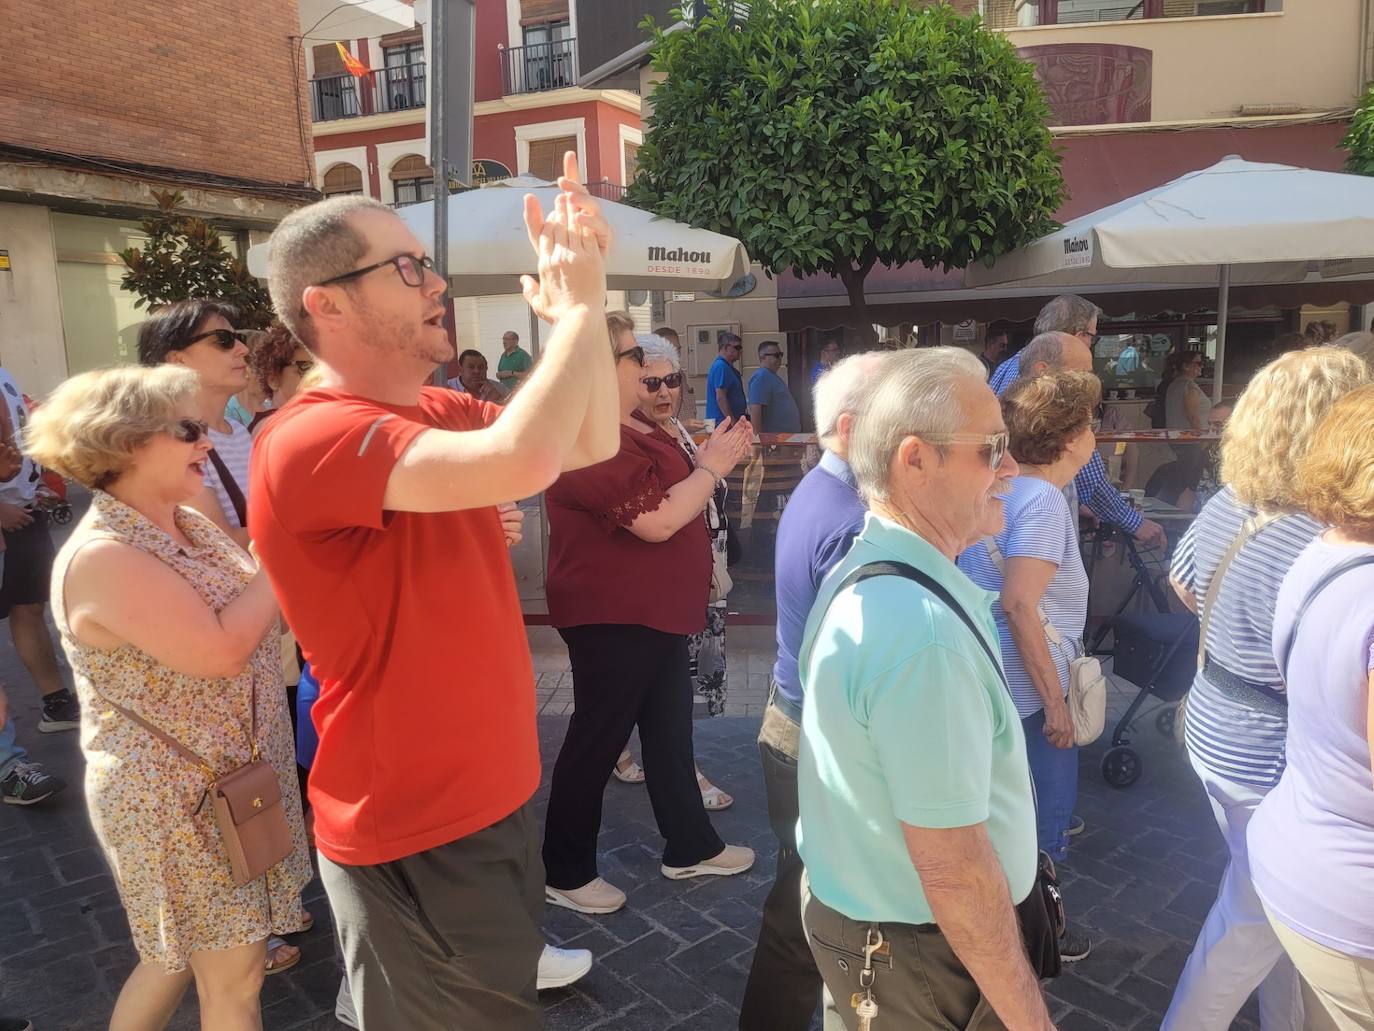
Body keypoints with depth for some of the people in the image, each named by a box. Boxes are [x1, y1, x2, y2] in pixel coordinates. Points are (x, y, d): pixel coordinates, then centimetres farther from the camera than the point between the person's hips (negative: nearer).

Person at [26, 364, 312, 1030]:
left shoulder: (190, 524, 4)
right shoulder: (103, 557, -23)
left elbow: (258, 613, 6)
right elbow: (222, 650, -30)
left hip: (231, 774, 8)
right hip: (180, 799, -8)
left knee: (182, 948, 25)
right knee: (233, 974, 7)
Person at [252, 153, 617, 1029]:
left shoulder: (439, 414, 2)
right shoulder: (312, 440, -25)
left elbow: (593, 442, 5)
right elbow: (522, 460, -40)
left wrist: (583, 297, -7)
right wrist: (580, 305, -24)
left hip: (494, 795, 8)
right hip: (416, 838, -8)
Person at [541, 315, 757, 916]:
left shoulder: (632, 425, 10)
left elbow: (669, 494, 19)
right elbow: (656, 521, -26)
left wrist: (711, 460, 5)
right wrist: (711, 467, -15)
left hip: (653, 611, 10)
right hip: (613, 618, -10)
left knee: (670, 727, 19)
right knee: (597, 738, 3)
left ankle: (690, 847, 35)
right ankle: (564, 872, 21)